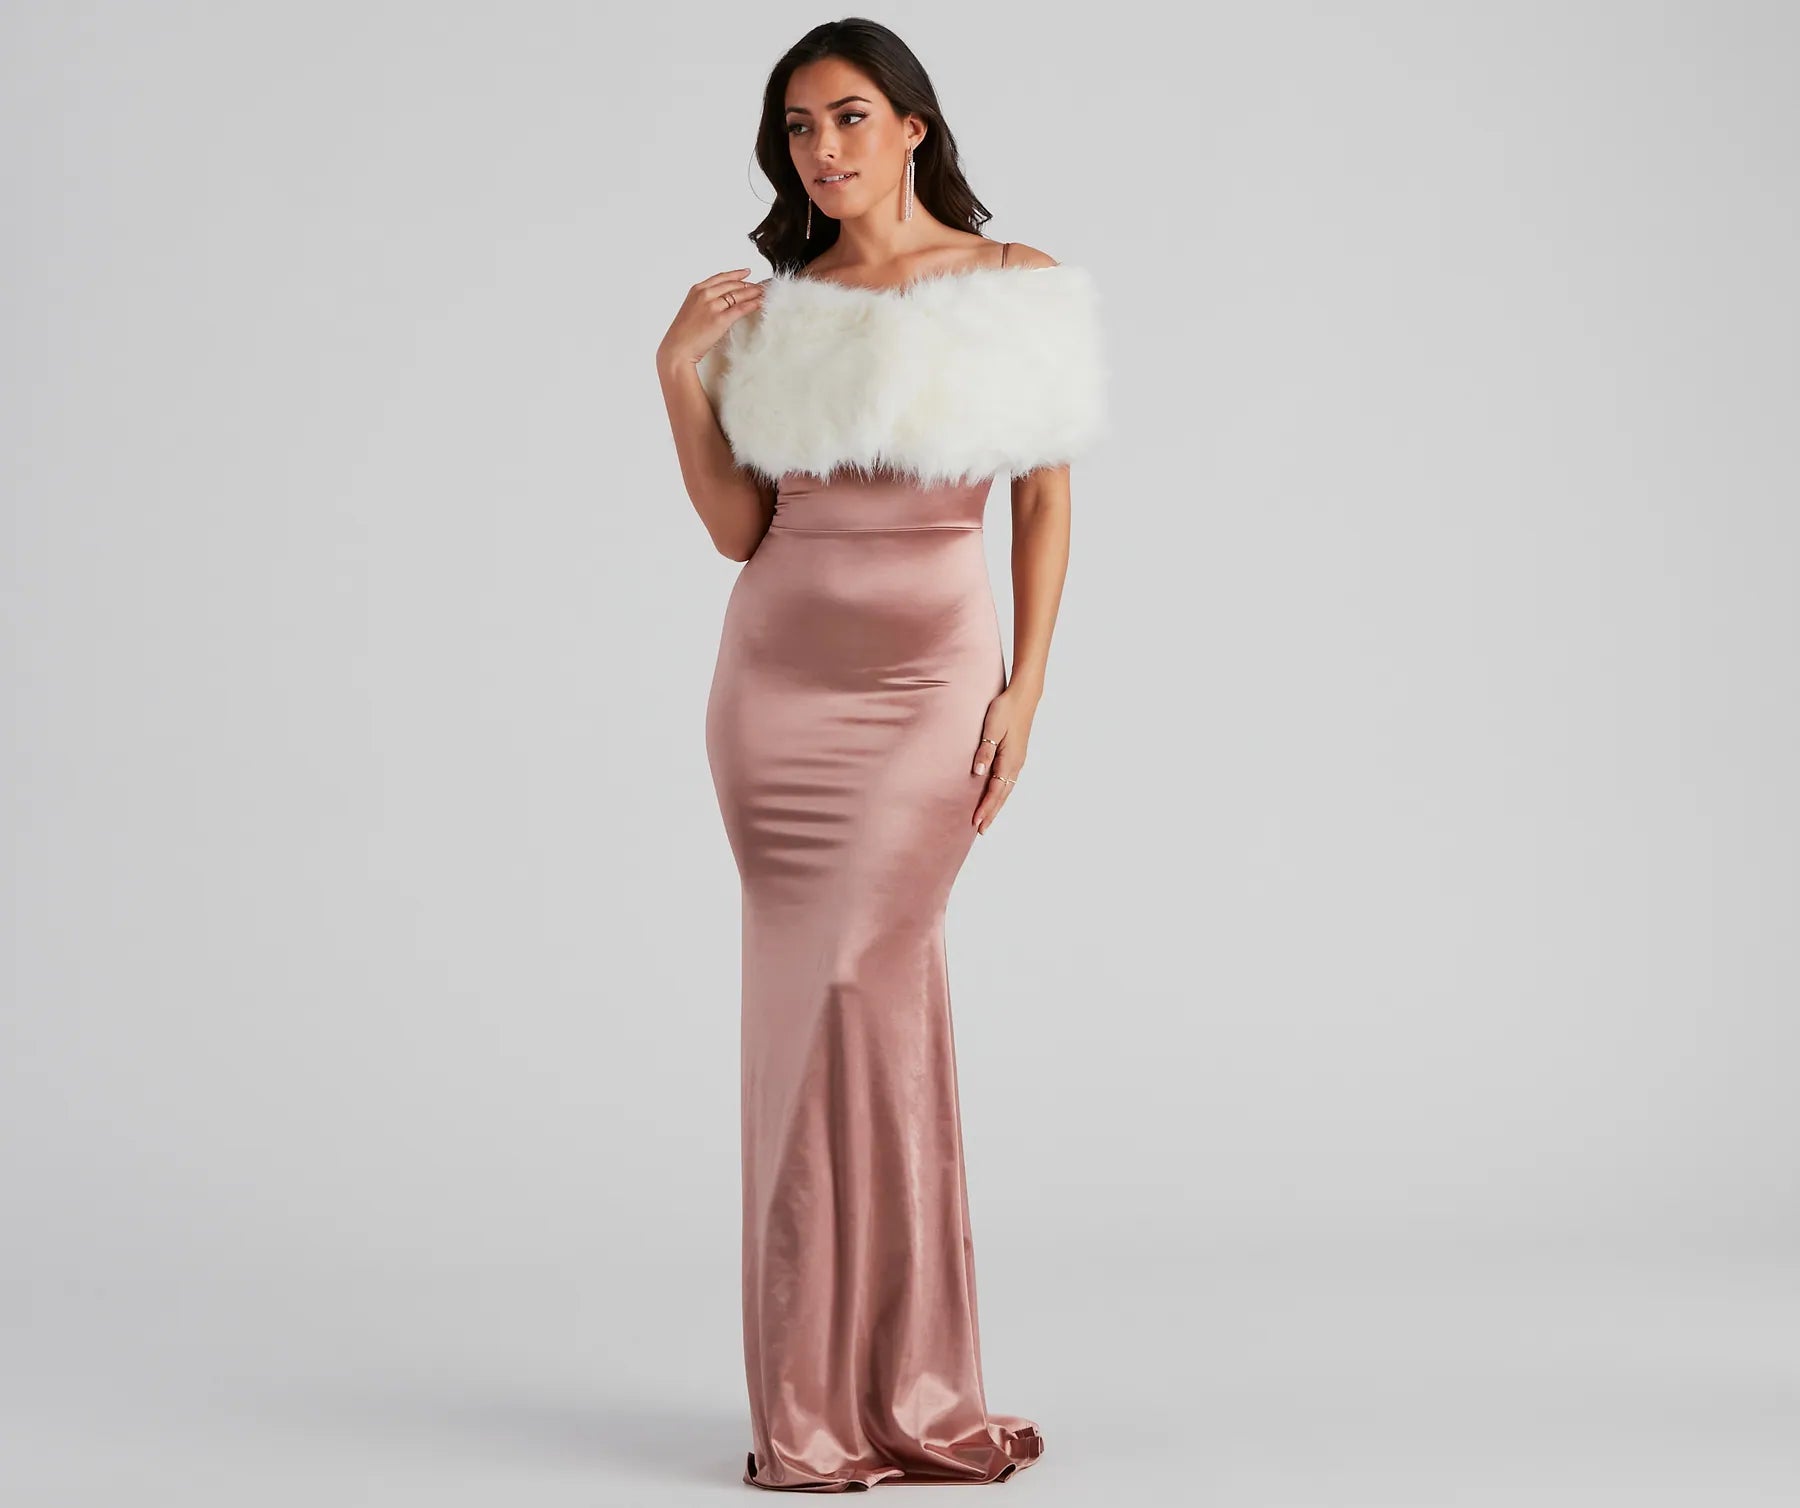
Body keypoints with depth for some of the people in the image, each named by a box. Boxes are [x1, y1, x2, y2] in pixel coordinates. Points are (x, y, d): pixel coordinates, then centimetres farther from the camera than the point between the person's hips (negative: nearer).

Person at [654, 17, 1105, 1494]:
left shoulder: (1018, 286, 4)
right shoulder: (774, 309, 10)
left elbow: (1046, 501, 4)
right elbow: (738, 528, 6)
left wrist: (1025, 688, -3)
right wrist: (682, 376, -4)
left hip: (932, 677, -2)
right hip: (781, 677, 3)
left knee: (852, 987, -9)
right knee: (830, 997, 3)